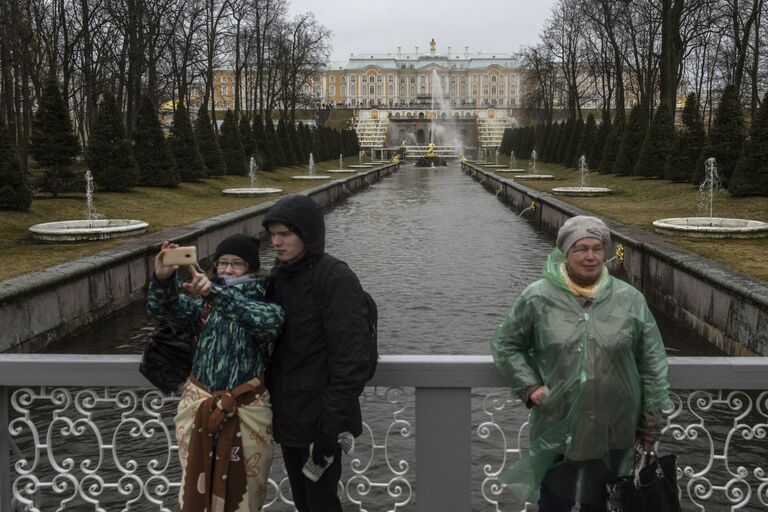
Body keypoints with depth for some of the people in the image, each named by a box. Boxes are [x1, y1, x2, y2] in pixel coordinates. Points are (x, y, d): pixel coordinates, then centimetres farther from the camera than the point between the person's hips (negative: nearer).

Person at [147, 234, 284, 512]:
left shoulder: (265, 303, -4)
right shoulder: (203, 303, 5)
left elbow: (269, 321, -28)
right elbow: (161, 309, -12)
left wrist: (215, 293, -41)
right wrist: (162, 279, -34)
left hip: (246, 411, -3)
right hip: (198, 406, 3)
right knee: (196, 487, 15)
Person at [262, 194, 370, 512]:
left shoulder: (336, 280, -19)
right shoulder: (280, 274, 4)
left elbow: (350, 360, -21)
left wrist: (330, 428, -21)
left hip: (319, 416, -7)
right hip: (287, 413, 7)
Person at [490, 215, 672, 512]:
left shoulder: (630, 299, -3)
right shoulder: (538, 298, -7)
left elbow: (652, 360, 3)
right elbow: (505, 344, 4)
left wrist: (651, 418, 5)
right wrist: (529, 387, -7)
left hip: (614, 430, 1)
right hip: (559, 429, -1)